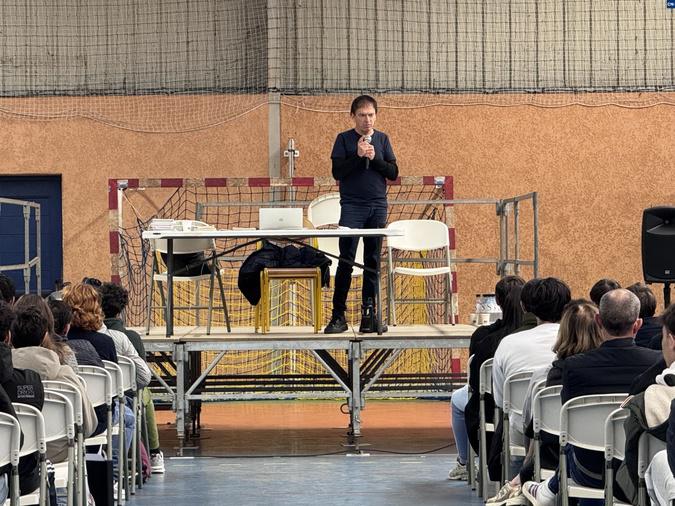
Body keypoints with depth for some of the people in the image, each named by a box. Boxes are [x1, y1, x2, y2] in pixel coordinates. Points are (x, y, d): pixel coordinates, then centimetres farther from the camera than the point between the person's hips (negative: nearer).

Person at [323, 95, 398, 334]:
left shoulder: (382, 139, 10)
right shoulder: (344, 139, 3)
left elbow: (393, 172, 5)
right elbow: (337, 172, -5)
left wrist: (374, 159, -9)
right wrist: (358, 155, -15)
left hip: (378, 206, 3)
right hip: (352, 205, -3)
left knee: (373, 262, 4)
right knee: (346, 261, -8)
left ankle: (369, 315, 7)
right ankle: (338, 316, -6)